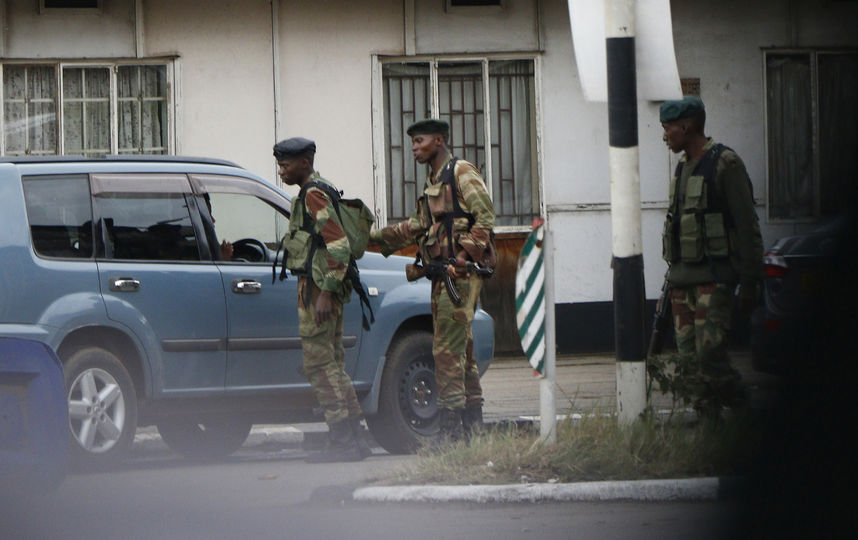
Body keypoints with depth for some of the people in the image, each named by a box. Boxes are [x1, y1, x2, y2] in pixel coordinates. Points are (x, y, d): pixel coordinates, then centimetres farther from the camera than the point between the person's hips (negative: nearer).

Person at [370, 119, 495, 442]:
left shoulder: (462, 174, -6)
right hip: (443, 275, 10)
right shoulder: (433, 183, 22)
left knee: (447, 348, -12)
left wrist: (462, 260, -19)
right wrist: (376, 237, 21)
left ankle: (451, 424, -13)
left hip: (461, 274, -10)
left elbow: (485, 218, -14)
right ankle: (472, 422, 14)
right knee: (460, 349, 10)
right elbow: (416, 227, 27)